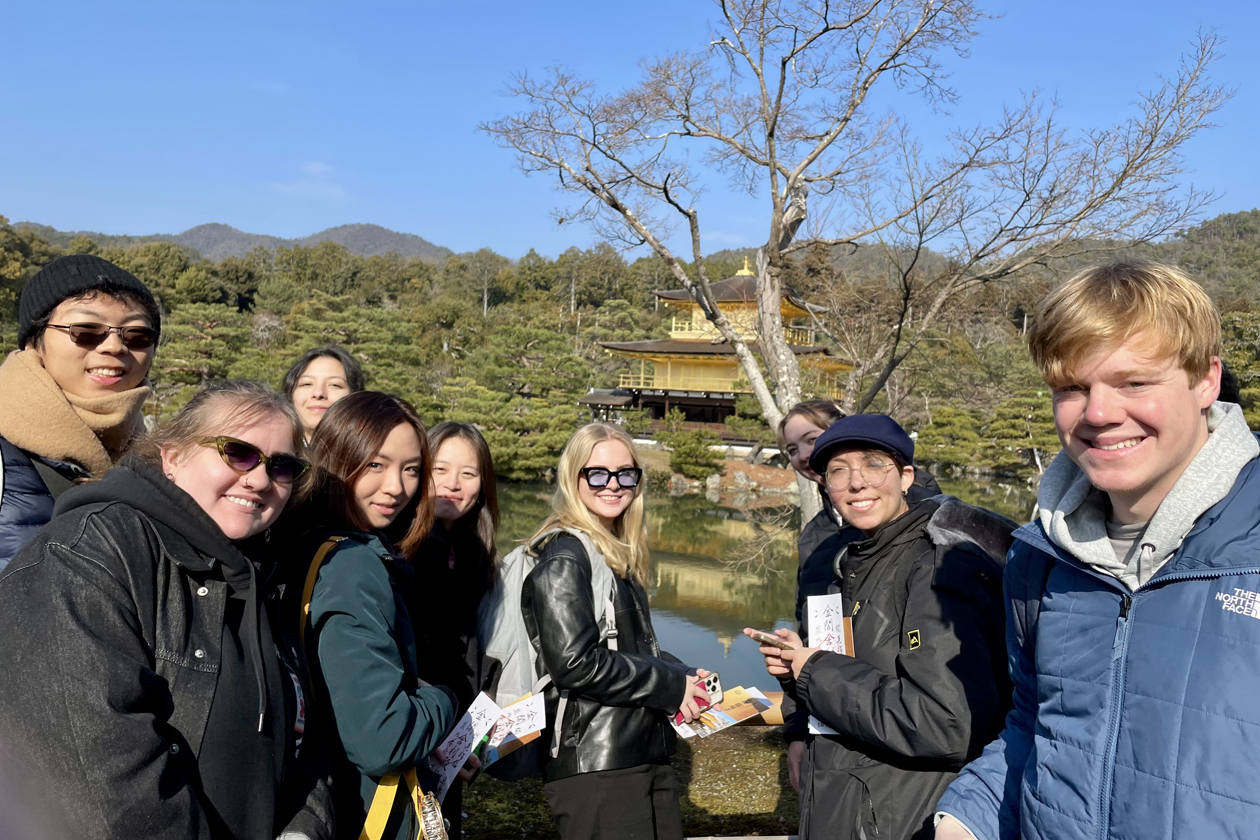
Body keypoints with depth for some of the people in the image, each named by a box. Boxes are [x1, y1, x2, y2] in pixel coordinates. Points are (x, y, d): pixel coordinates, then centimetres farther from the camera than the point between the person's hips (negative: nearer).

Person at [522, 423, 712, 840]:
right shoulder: (563, 558, -11)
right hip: (594, 770, -8)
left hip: (647, 756, 8)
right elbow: (573, 663, -21)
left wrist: (683, 679, 3)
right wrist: (672, 686, -12)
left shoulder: (618, 556, 15)